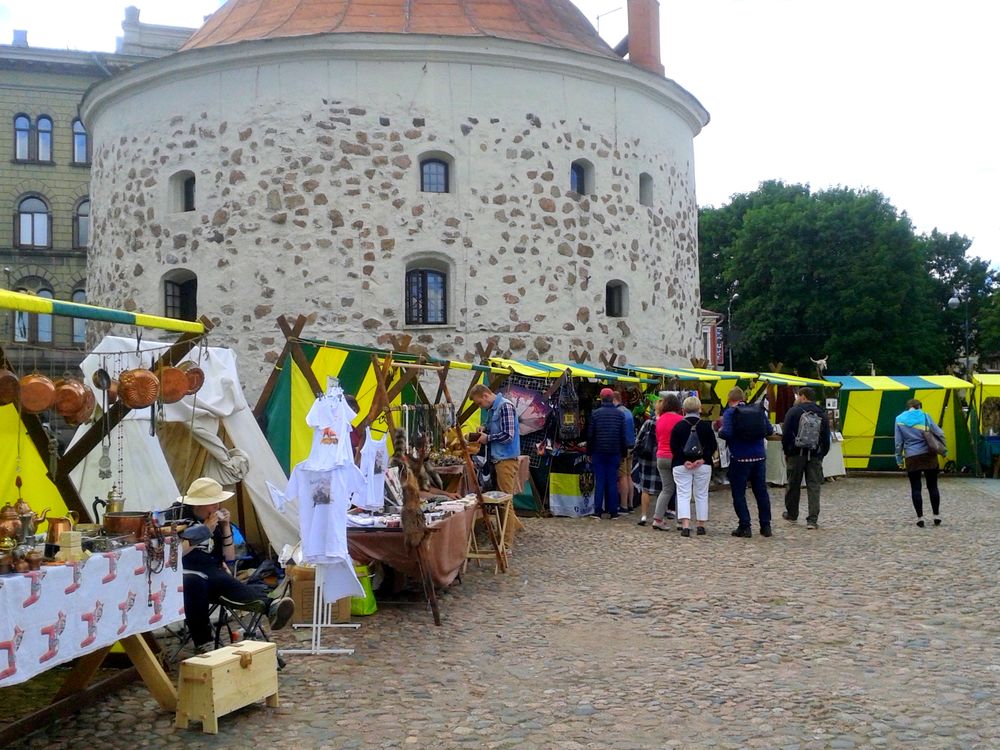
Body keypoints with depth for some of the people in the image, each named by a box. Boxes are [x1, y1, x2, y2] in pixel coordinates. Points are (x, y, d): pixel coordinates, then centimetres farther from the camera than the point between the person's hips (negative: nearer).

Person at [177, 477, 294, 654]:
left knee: (226, 581, -33)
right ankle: (203, 643, -39)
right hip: (184, 576, -2)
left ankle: (270, 607, -64)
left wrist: (226, 527, 0)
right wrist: (205, 531, -9)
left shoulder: (218, 522, 13)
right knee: (195, 581, -40)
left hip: (213, 575, 3)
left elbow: (230, 557, 11)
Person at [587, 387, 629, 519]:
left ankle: (598, 511, 1)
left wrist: (589, 453, 6)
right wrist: (623, 453, 9)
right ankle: (613, 512, 5)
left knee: (599, 482, 3)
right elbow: (623, 435, 3)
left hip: (598, 452, -1)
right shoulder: (620, 414, 2)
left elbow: (590, 435, -1)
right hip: (614, 453, 1)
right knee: (612, 482, 4)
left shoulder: (595, 413, -2)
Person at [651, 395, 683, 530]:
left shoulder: (660, 420, 5)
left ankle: (658, 518, 4)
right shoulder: (680, 420, -11)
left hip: (661, 457, 5)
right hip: (676, 457, -5)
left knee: (667, 489, 12)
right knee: (680, 489, 7)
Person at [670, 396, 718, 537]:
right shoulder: (706, 426, 0)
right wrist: (702, 459, -9)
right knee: (701, 495, 12)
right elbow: (713, 446, -5)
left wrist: (684, 461, -9)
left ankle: (685, 525, -16)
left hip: (681, 466, -1)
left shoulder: (678, 426, 0)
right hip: (703, 465, 1)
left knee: (683, 495, -1)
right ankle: (701, 525, 16)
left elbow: (673, 446, -6)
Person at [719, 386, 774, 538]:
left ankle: (745, 527, 2)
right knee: (761, 491, 13)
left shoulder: (729, 413, -8)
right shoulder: (758, 410, 6)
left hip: (740, 457, -5)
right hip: (759, 456, 5)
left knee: (739, 493, 4)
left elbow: (727, 433, -20)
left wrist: (720, 432, 1)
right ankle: (766, 526, 17)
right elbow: (769, 430, 5)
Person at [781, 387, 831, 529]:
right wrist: (822, 454, 13)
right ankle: (813, 520, -6)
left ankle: (791, 514, 25)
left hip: (796, 454, -2)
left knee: (793, 485, 11)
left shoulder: (794, 411, -6)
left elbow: (786, 434, -8)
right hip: (815, 455, 2)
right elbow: (826, 438, 7)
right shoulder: (822, 414, 7)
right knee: (814, 486, 2)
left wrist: (786, 452, 3)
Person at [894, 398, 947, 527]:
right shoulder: (925, 416, 0)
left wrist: (899, 459, 9)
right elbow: (939, 434, 0)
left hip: (912, 458, 0)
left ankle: (920, 517, 3)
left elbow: (898, 442, 3)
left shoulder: (900, 419, 2)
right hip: (929, 455, 0)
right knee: (932, 486, 10)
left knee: (915, 488, 5)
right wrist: (944, 451, 11)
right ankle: (936, 515, 15)